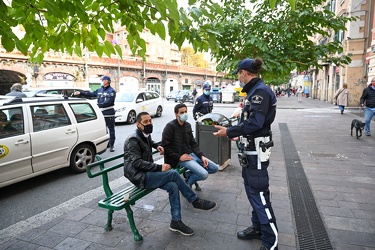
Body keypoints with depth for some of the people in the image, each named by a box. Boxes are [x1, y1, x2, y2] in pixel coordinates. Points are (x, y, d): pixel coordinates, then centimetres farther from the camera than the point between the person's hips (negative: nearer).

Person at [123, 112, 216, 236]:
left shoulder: (146, 135, 10)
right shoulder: (133, 140, -16)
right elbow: (137, 163, -23)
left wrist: (157, 146, 13)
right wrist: (159, 167, -25)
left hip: (147, 173, 8)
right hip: (140, 177, -8)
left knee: (173, 186, -16)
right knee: (173, 173, -23)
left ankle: (176, 222, -6)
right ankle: (195, 200, -8)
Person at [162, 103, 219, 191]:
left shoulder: (188, 125, 11)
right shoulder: (170, 126, -11)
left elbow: (193, 144, 14)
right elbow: (165, 146, -15)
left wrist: (201, 156, 0)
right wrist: (179, 157, -18)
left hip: (190, 154, 8)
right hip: (179, 158, -8)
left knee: (215, 168, 3)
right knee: (204, 174, -22)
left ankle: (188, 174, 14)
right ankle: (188, 182, 8)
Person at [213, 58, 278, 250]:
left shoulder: (261, 90, -17)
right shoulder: (254, 90, 12)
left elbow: (255, 123, -25)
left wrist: (229, 132, -19)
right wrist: (238, 134, 22)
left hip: (257, 150, -10)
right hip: (250, 148, 10)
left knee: (259, 193, -3)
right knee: (251, 190, 19)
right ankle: (258, 227, 35)